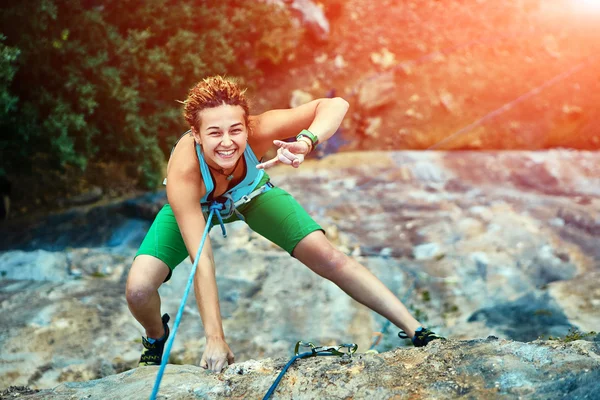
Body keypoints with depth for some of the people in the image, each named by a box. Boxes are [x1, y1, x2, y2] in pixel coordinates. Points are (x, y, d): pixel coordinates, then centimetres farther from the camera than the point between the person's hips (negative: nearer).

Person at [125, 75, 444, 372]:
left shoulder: (257, 130, -39)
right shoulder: (183, 172, -42)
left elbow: (335, 105, -39)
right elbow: (202, 260, -40)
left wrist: (305, 142, -59)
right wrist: (215, 339, -39)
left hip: (253, 195, 1)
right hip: (194, 207, -1)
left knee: (330, 258, -13)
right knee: (138, 288, -19)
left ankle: (416, 331, -2)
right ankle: (156, 337, 18)